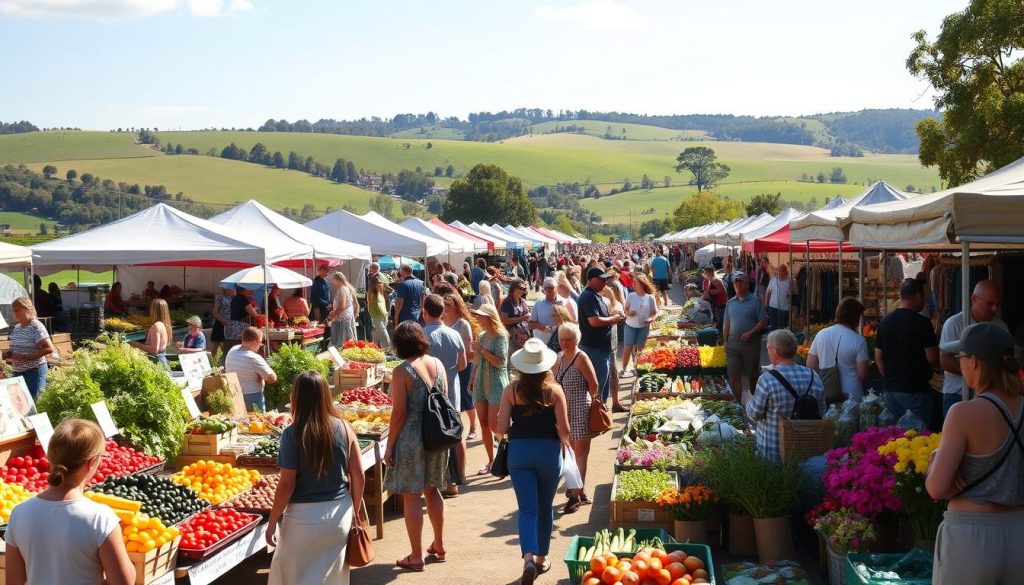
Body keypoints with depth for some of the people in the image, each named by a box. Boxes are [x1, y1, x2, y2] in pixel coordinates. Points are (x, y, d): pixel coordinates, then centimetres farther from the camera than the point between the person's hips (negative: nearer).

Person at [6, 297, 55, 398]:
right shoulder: (16, 328, 10)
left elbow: (49, 348, -21)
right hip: (17, 372, 8)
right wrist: (9, 354, 1)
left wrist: (25, 357, -23)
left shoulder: (36, 327, -14)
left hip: (34, 371, -8)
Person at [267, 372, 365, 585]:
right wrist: (355, 512, 14)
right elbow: (359, 476, 0)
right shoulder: (344, 427, -3)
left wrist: (272, 522, -2)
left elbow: (287, 485, -13)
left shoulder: (293, 434, -14)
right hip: (340, 512, 4)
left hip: (305, 516, -4)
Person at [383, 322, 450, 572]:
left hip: (411, 439, -6)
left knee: (411, 496, 3)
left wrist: (389, 445, -7)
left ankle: (416, 556, 10)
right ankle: (439, 545, 32)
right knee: (432, 490, 21)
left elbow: (399, 413, -16)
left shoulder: (402, 372, -15)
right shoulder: (437, 364, 2)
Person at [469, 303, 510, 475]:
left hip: (496, 384, -6)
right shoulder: (481, 336, 10)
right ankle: (491, 460, 13)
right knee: (483, 423, 5)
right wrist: (472, 381, 14)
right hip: (480, 384, 7)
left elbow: (499, 362, -17)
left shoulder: (501, 336, -9)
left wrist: (482, 350, -17)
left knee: (493, 423, -12)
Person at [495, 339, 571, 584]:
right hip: (548, 451, 0)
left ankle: (529, 557, -18)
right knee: (545, 507, 18)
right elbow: (564, 429, -8)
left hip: (519, 451, 0)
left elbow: (501, 428, -6)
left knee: (527, 509, 2)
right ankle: (542, 558, 30)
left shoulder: (512, 390, -4)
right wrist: (564, 442, 13)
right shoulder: (554, 390, -6)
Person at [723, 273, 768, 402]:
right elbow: (726, 323, 14)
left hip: (751, 344, -4)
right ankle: (738, 403, 9)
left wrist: (751, 333, -17)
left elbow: (763, 321, -7)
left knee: (753, 375, 7)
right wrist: (725, 341, 6)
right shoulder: (730, 303, 10)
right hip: (733, 345, 4)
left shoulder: (755, 301, -4)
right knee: (734, 375, 1)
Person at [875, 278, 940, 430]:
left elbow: (878, 358, 10)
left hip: (891, 389, 6)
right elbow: (933, 359, -13)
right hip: (916, 389, -6)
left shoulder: (885, 322, 6)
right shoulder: (922, 322, -13)